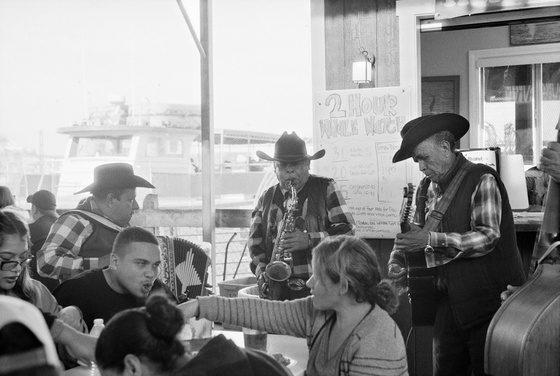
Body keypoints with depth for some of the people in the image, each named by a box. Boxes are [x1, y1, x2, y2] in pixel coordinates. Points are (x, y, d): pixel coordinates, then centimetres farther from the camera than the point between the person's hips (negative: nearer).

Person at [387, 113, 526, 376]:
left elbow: (487, 237, -19)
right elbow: (417, 233, 18)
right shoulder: (426, 188, 12)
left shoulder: (482, 180, -9)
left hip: (489, 302, -6)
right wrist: (397, 260, -4)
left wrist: (431, 240, -24)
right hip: (448, 304, 6)